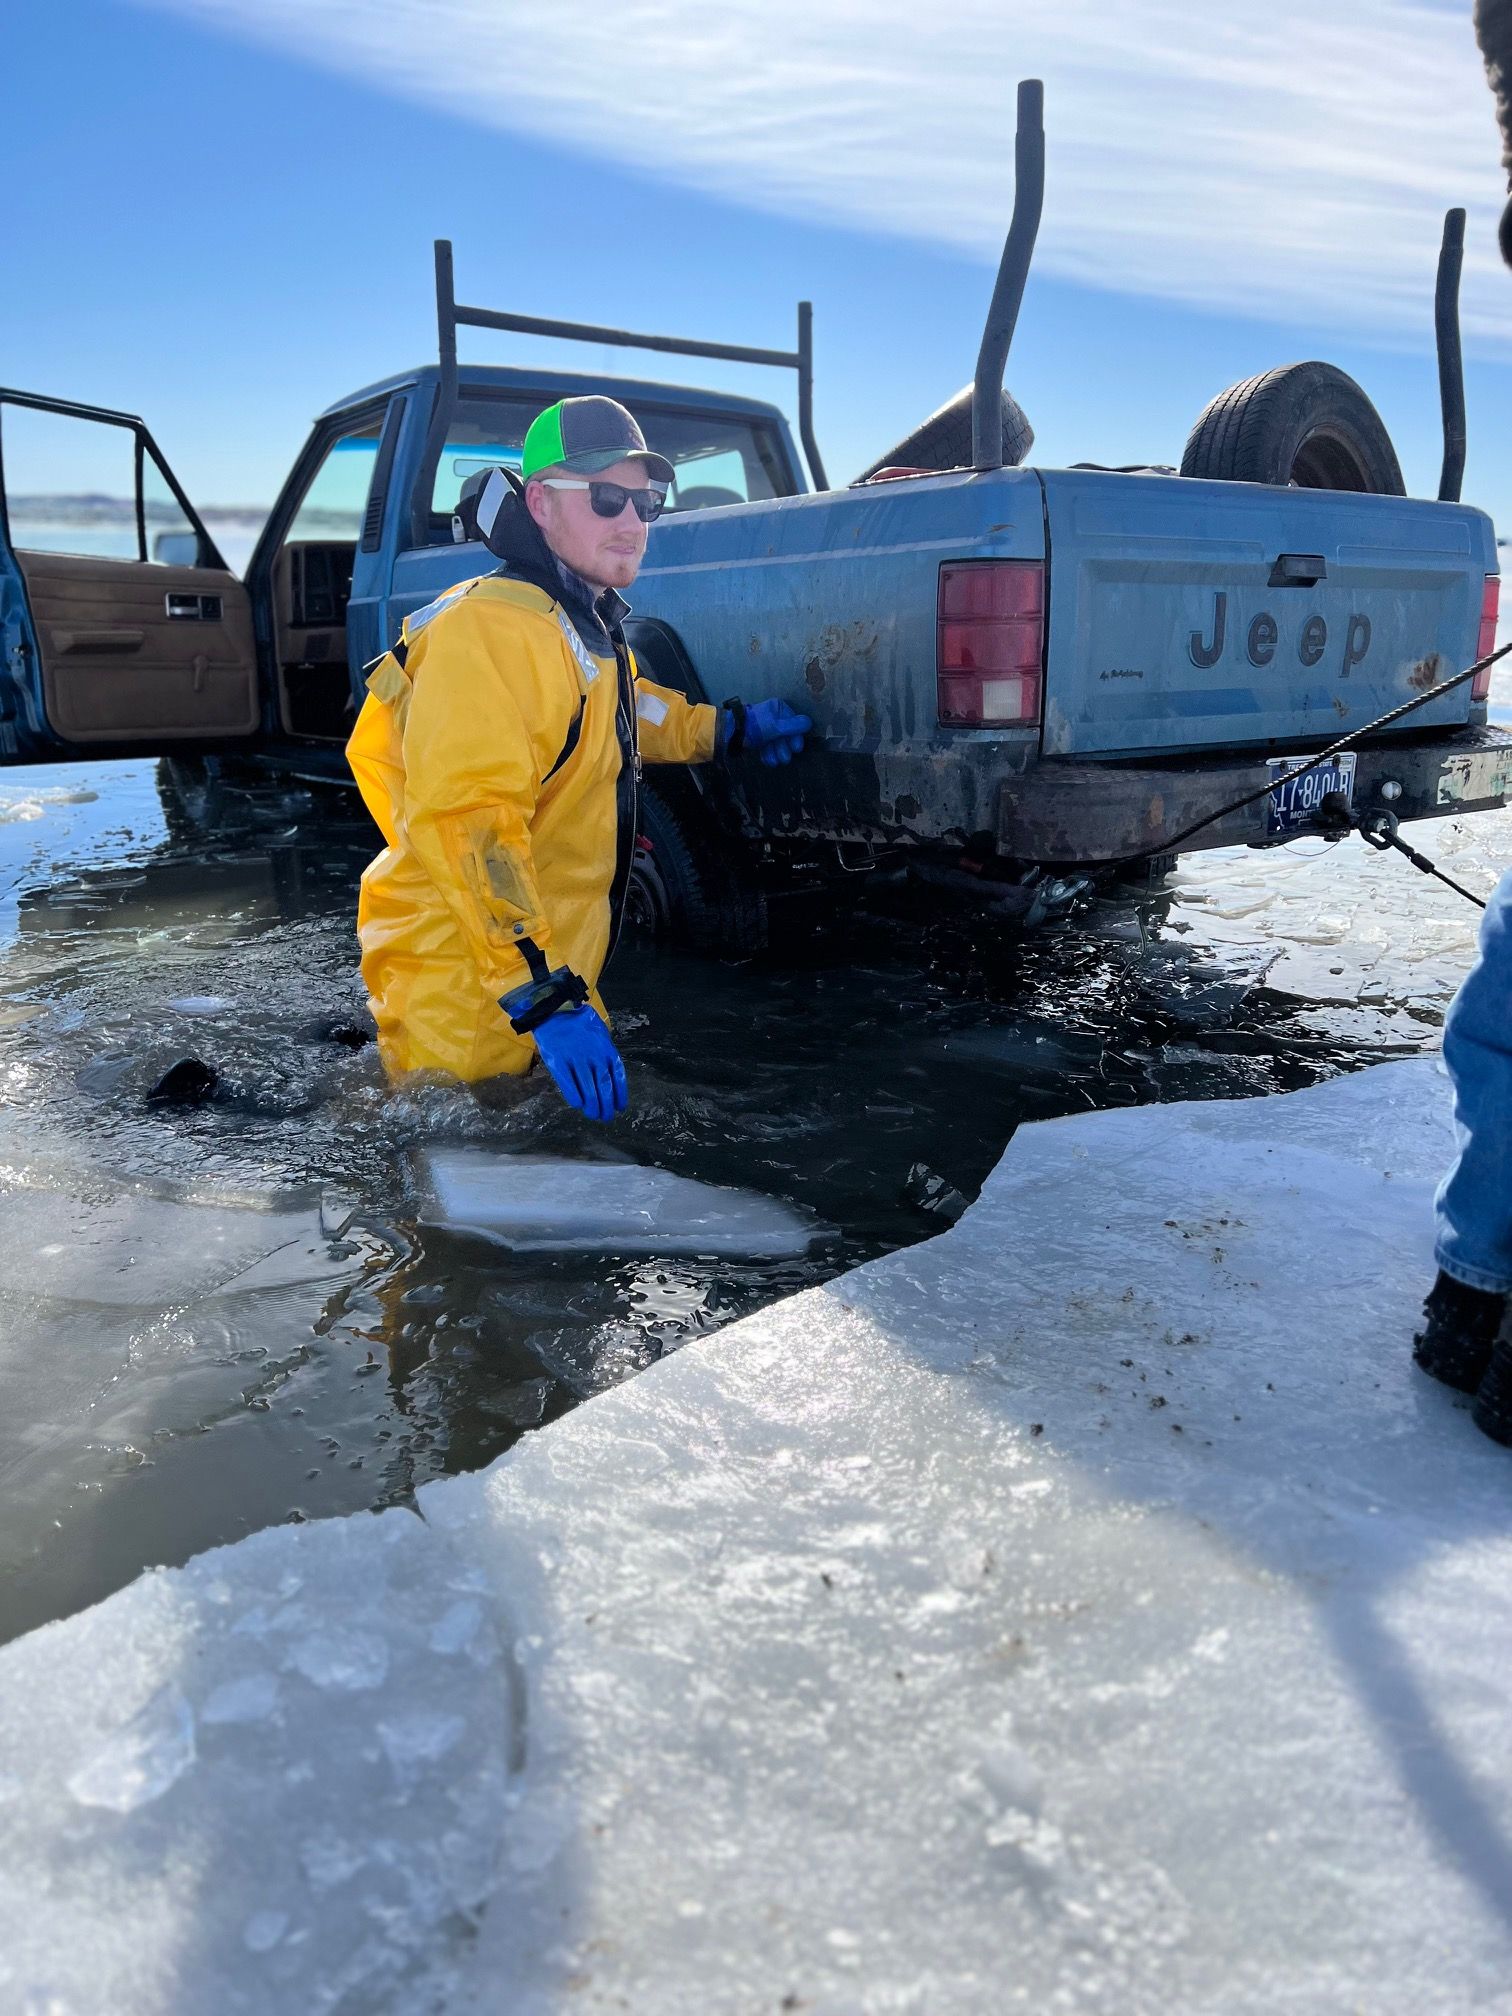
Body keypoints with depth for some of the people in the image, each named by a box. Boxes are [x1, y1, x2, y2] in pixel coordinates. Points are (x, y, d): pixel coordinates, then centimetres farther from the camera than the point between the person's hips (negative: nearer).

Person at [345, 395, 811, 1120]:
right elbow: (466, 825, -30)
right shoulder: (493, 628, -20)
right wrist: (544, 996, -34)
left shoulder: (590, 632, 12)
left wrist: (730, 729, 27)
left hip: (548, 980, 10)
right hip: (467, 993, -9)